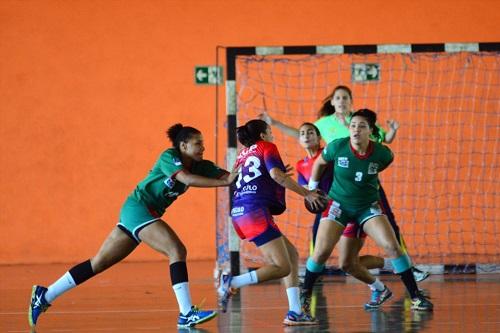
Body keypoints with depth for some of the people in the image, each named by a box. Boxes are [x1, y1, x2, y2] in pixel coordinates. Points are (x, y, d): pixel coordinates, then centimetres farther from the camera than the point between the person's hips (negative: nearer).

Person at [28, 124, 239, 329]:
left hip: (147, 215, 9)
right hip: (138, 209, -9)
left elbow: (225, 176, 2)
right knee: (177, 251, -20)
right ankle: (186, 314, -24)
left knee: (99, 263, 10)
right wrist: (224, 182, -32)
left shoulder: (200, 166, 9)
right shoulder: (169, 157, -13)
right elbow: (186, 178, -29)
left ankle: (44, 296, 14)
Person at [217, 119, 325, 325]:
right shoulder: (266, 147, 5)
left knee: (292, 255, 13)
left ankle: (295, 312, 5)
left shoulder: (243, 154, 27)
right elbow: (276, 174, -11)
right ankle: (232, 283, -22)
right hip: (256, 210, -9)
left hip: (239, 212, 9)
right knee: (282, 267, -12)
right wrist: (307, 193, -8)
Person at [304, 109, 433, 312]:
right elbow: (319, 163, 4)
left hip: (368, 207, 1)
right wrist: (312, 188, 11)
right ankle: (305, 295, 8)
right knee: (321, 252, -15)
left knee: (392, 247, -14)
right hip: (339, 204, -1)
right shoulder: (337, 147, -18)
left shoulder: (382, 154, -17)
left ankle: (415, 297, -4)